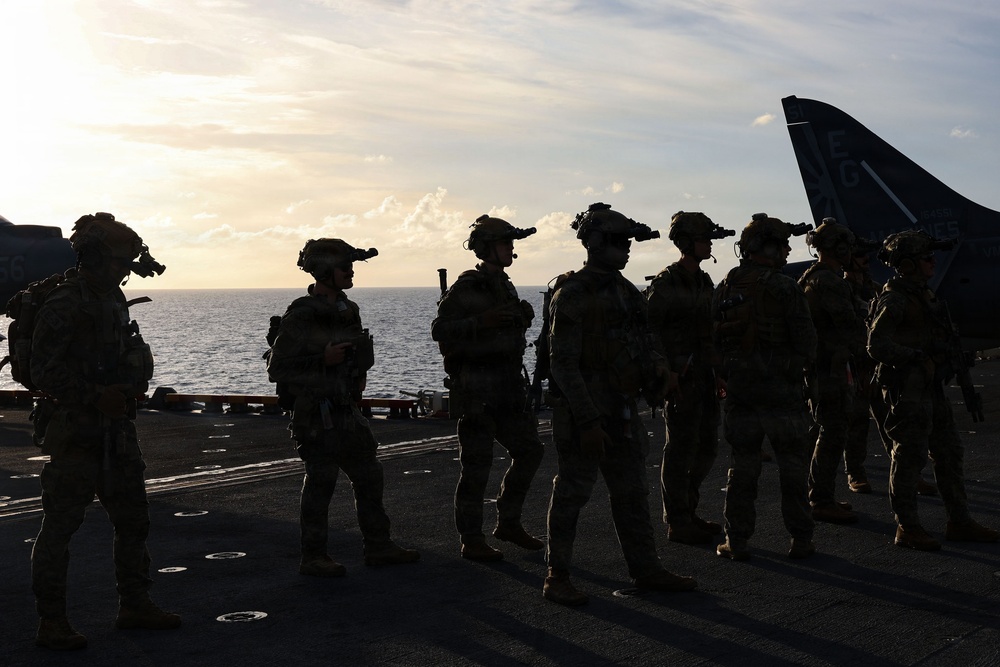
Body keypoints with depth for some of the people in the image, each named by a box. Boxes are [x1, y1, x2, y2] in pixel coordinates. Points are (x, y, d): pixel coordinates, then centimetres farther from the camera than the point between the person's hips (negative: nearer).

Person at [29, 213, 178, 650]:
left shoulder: (113, 301, 13)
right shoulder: (63, 306, -13)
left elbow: (136, 355, 22)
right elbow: (44, 372, -18)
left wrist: (133, 381, 1)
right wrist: (97, 397, -20)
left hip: (117, 429, 9)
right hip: (76, 433, -9)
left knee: (133, 518, 14)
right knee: (60, 523, -3)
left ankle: (134, 605, 26)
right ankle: (51, 621, 4)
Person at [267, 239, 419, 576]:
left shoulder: (348, 310, 10)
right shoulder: (300, 316, -15)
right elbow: (278, 367, -15)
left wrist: (358, 377, 10)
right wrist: (322, 359, -22)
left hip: (347, 411, 8)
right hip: (316, 416, -8)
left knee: (369, 477, 12)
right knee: (320, 483, -2)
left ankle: (378, 547, 22)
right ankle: (313, 557, 8)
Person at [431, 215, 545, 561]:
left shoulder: (505, 286, 16)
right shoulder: (466, 288, -11)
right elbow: (440, 329, -17)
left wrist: (523, 317, 6)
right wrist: (481, 321, -26)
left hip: (508, 388, 9)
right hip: (476, 390, -9)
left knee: (529, 450, 11)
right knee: (476, 466, -4)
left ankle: (508, 522, 24)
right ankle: (472, 541, 5)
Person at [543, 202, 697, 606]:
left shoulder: (624, 290, 12)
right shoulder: (572, 295, -15)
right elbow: (563, 363, -19)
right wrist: (587, 421, -22)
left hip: (622, 407, 8)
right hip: (585, 410, -8)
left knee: (632, 492, 13)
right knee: (572, 491, 0)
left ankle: (645, 569, 22)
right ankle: (557, 577, 9)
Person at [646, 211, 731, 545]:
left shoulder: (705, 281, 14)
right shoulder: (666, 282, -11)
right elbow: (650, 328, -14)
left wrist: (718, 371, 16)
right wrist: (666, 371, -19)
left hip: (705, 376, 8)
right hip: (680, 377, -8)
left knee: (707, 446, 12)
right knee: (681, 449, -2)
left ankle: (685, 511, 25)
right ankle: (678, 522, 7)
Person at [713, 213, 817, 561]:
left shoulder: (724, 288, 4)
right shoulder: (785, 289, -12)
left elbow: (714, 337, 6)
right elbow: (806, 341, -10)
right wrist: (803, 362, 11)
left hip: (738, 389, 4)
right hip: (780, 389, -4)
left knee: (742, 465, 10)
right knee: (793, 466, 7)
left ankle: (737, 540, 10)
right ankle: (800, 539, 12)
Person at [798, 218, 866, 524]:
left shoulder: (808, 278, 14)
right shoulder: (830, 282, -18)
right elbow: (850, 324, -18)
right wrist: (859, 343, 2)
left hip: (815, 366, 10)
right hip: (832, 368, -10)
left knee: (822, 432, 16)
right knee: (832, 435, -5)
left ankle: (818, 496, 23)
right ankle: (823, 501, -2)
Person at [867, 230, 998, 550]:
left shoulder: (923, 293, 15)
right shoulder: (894, 299, -14)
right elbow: (877, 346, -20)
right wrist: (917, 357, -19)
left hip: (931, 387, 10)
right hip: (907, 388, -10)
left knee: (949, 453, 12)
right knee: (910, 455, -4)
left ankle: (959, 523, 19)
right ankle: (907, 527, 4)